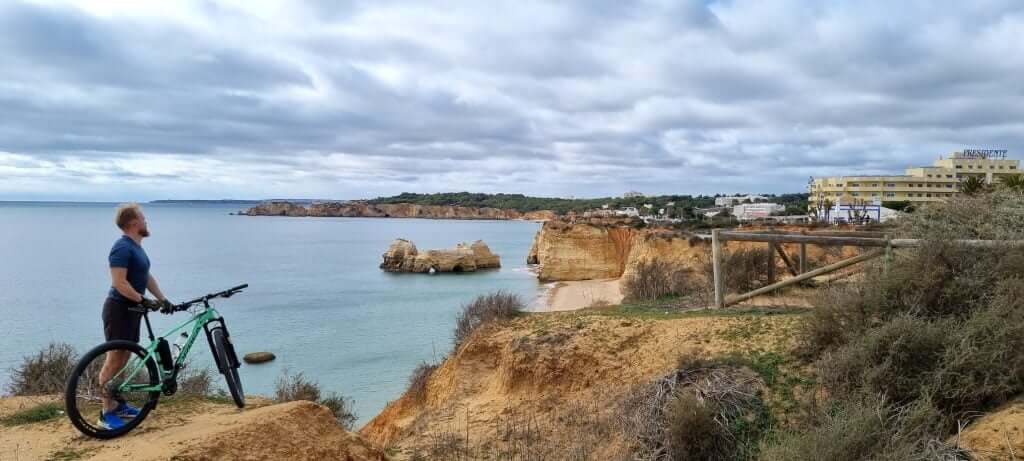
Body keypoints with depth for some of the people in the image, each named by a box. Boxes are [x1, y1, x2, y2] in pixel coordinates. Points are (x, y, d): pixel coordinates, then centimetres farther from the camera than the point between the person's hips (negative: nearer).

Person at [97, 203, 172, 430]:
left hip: (132, 309, 10)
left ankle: (119, 404, 24)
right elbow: (119, 282, -24)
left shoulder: (136, 247, 14)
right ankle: (107, 413, -1)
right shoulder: (122, 248, -17)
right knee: (114, 359, -6)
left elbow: (147, 277, 15)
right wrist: (142, 300, -25)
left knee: (124, 358, 15)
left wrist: (162, 298, 6)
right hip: (119, 309, -10)